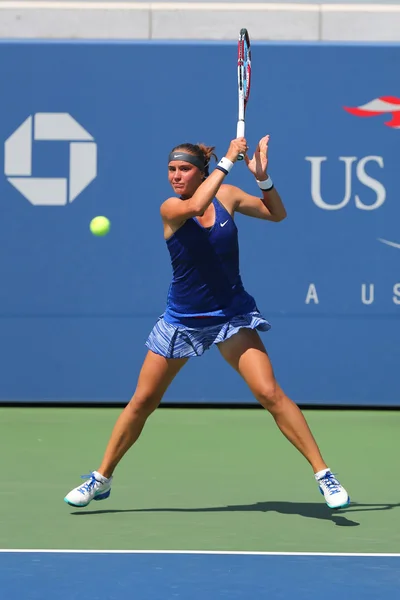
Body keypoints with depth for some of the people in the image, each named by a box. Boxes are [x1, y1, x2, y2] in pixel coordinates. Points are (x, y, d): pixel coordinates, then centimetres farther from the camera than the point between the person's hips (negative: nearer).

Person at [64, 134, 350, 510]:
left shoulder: (226, 195, -3)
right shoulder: (170, 208, -12)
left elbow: (277, 214, 9)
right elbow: (196, 205, -35)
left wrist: (262, 177, -9)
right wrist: (227, 161, -29)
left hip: (231, 315, 0)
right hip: (181, 320, 0)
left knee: (269, 393, -15)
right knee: (142, 401, 7)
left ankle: (323, 473, -11)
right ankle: (102, 479, 23)